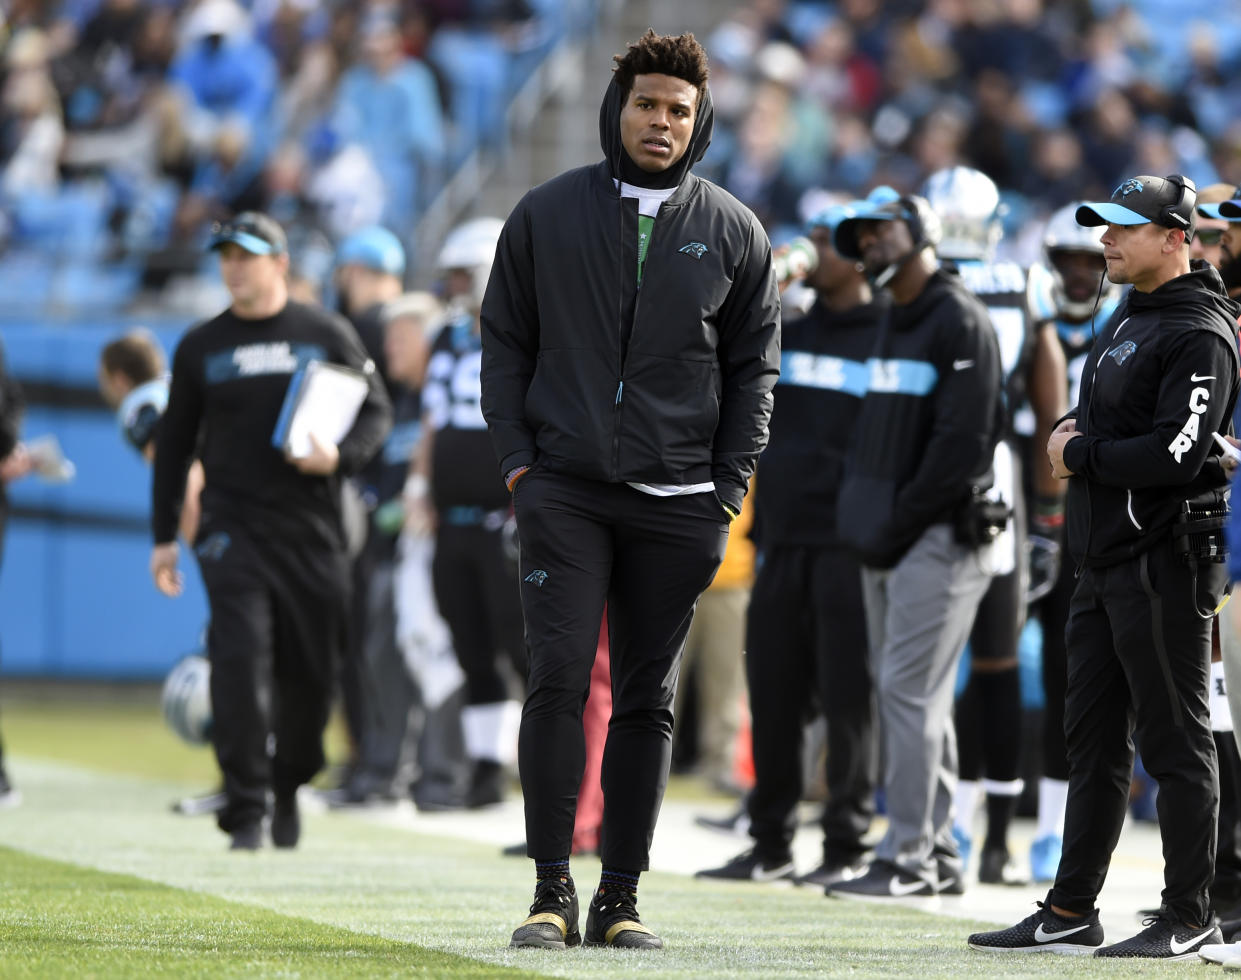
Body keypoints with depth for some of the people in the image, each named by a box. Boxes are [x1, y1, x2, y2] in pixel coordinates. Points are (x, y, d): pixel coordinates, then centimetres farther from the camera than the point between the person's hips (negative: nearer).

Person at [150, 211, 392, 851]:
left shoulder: (326, 335, 6)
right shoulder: (200, 347, 9)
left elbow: (377, 411, 7)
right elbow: (174, 443, 13)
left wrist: (340, 456, -14)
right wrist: (164, 536, 10)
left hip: (311, 527, 0)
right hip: (233, 526, 0)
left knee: (310, 672, 4)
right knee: (239, 659, -15)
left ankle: (290, 790, 28)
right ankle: (245, 810, -14)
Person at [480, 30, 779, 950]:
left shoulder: (734, 233, 7)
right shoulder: (547, 215, 6)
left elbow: (755, 368, 10)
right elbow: (505, 343, 10)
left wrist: (728, 491, 1)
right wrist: (517, 459, -1)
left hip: (678, 502, 1)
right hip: (565, 492, -1)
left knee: (648, 698, 5)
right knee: (559, 678, -11)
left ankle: (623, 893, 10)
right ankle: (553, 891, -8)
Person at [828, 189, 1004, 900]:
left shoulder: (961, 321, -10)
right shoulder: (893, 324, 19)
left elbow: (961, 442, -17)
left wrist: (899, 525, -16)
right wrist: (865, 521, 10)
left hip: (942, 537, -9)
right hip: (889, 542, 9)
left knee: (910, 692, -11)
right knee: (915, 698, 10)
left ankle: (908, 859, -11)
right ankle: (938, 854, 14)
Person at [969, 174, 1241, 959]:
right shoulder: (1129, 320, 17)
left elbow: (1176, 453, -23)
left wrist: (1081, 455, -11)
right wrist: (1071, 431, 4)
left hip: (1165, 564, -10)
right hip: (1104, 562, 10)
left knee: (1175, 740, -4)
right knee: (1094, 739, 12)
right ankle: (1071, 912, 16)